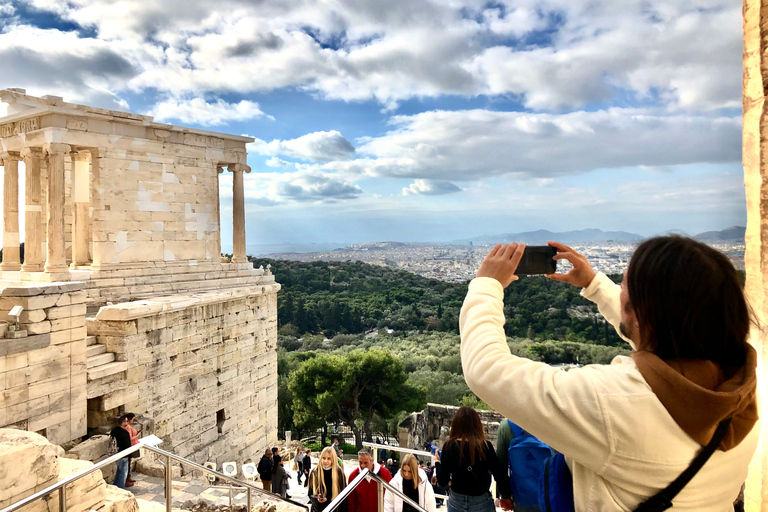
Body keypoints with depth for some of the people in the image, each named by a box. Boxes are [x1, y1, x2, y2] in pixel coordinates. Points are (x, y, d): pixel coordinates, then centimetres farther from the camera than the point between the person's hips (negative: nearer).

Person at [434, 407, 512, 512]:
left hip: (456, 503, 1)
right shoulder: (485, 446, -14)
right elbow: (500, 476, -11)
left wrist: (437, 462, 11)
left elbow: (442, 482, -7)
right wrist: (506, 496, 8)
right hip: (482, 504, -1)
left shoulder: (449, 446, -12)